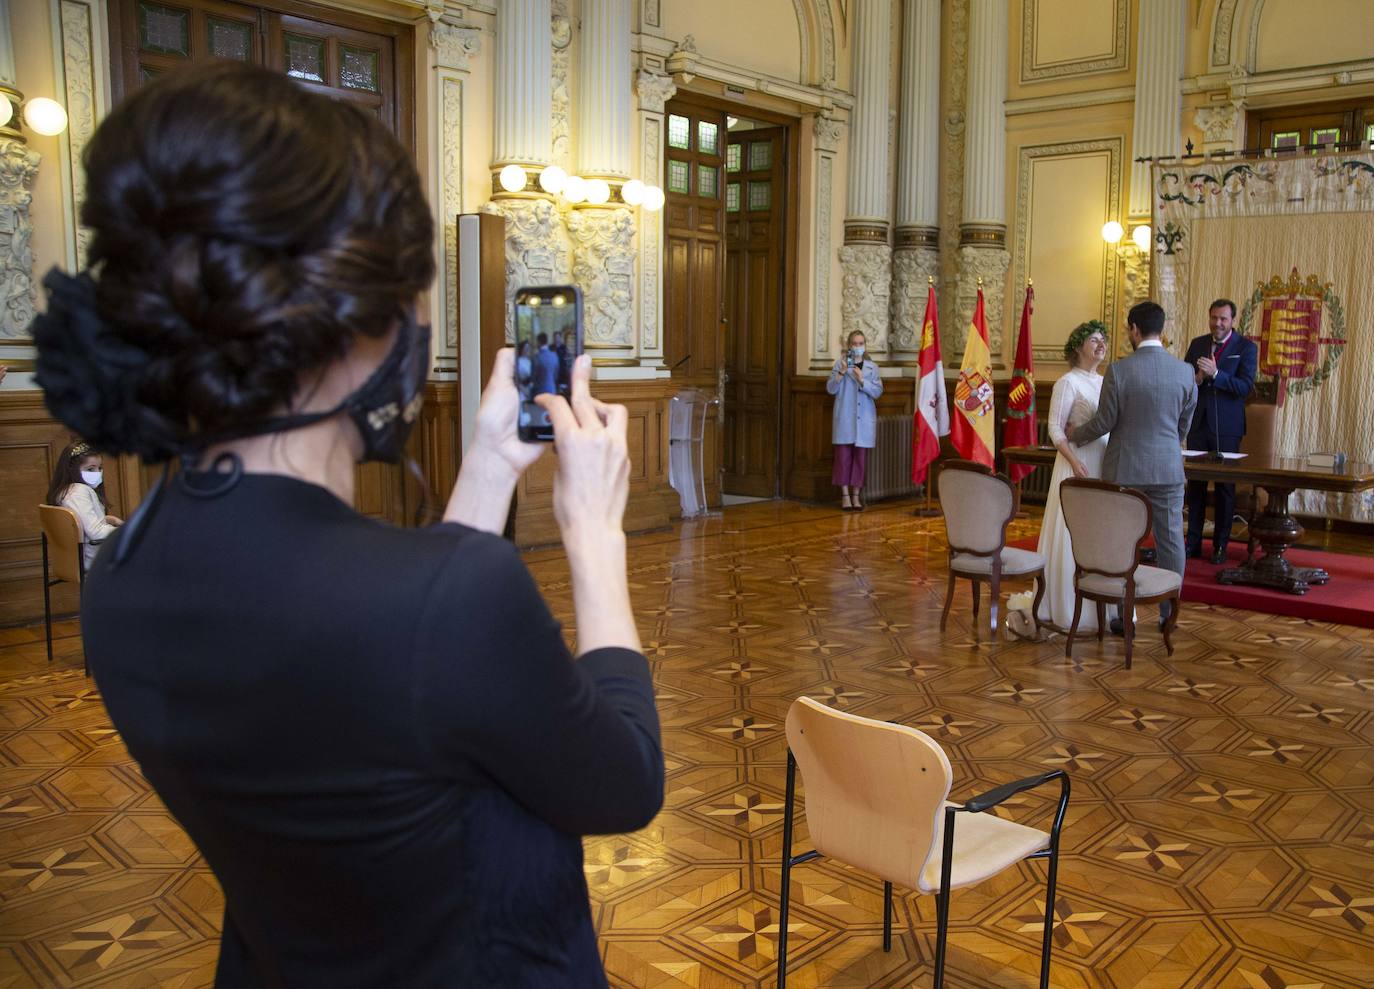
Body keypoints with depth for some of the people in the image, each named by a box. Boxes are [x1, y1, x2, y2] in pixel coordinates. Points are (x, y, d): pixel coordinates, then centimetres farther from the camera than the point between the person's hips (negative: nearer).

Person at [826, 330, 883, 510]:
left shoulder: (872, 367, 9)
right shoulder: (840, 364, 5)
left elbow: (878, 391, -1)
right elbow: (830, 389, -3)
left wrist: (862, 380, -14)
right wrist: (842, 371, -14)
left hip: (864, 419, 2)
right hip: (844, 418, -1)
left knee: (861, 457, 2)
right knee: (843, 456, -3)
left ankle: (856, 495, 10)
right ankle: (845, 495, 4)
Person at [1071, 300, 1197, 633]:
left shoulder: (1118, 370, -13)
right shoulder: (1185, 371, -1)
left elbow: (1104, 422, -8)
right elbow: (1185, 424, 10)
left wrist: (1075, 435, 12)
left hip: (1126, 469, -3)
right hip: (1169, 468, 3)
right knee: (1170, 541, 11)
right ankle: (1169, 613, 18)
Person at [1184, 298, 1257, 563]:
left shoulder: (1246, 348, -3)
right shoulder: (1197, 344, 10)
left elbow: (1245, 387, -13)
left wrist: (1215, 374, -25)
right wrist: (1196, 379, -13)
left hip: (1226, 426, -4)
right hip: (1198, 422, 4)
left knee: (1225, 486, 3)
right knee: (1195, 484, 8)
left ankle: (1220, 545, 10)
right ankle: (1193, 542, 16)